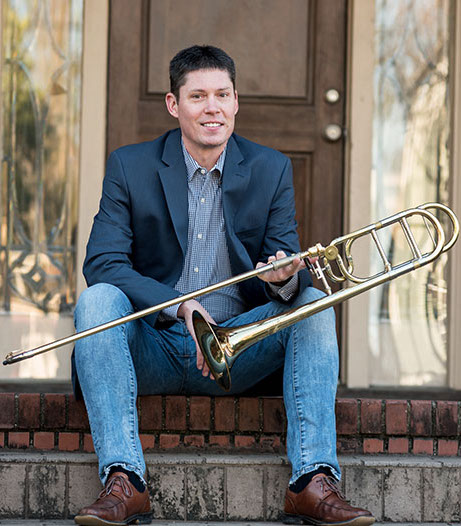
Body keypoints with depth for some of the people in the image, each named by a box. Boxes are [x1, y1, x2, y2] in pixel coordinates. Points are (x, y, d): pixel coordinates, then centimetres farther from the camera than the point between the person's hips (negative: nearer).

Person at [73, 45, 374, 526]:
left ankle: (312, 482, -31)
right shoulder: (130, 167, 0)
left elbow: (293, 277, -1)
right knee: (97, 300, -29)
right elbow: (102, 264, -11)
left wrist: (284, 279, -28)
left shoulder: (270, 169, 5)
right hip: (154, 349, -1)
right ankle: (123, 481, -36)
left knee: (313, 303, -22)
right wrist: (180, 306, -27)